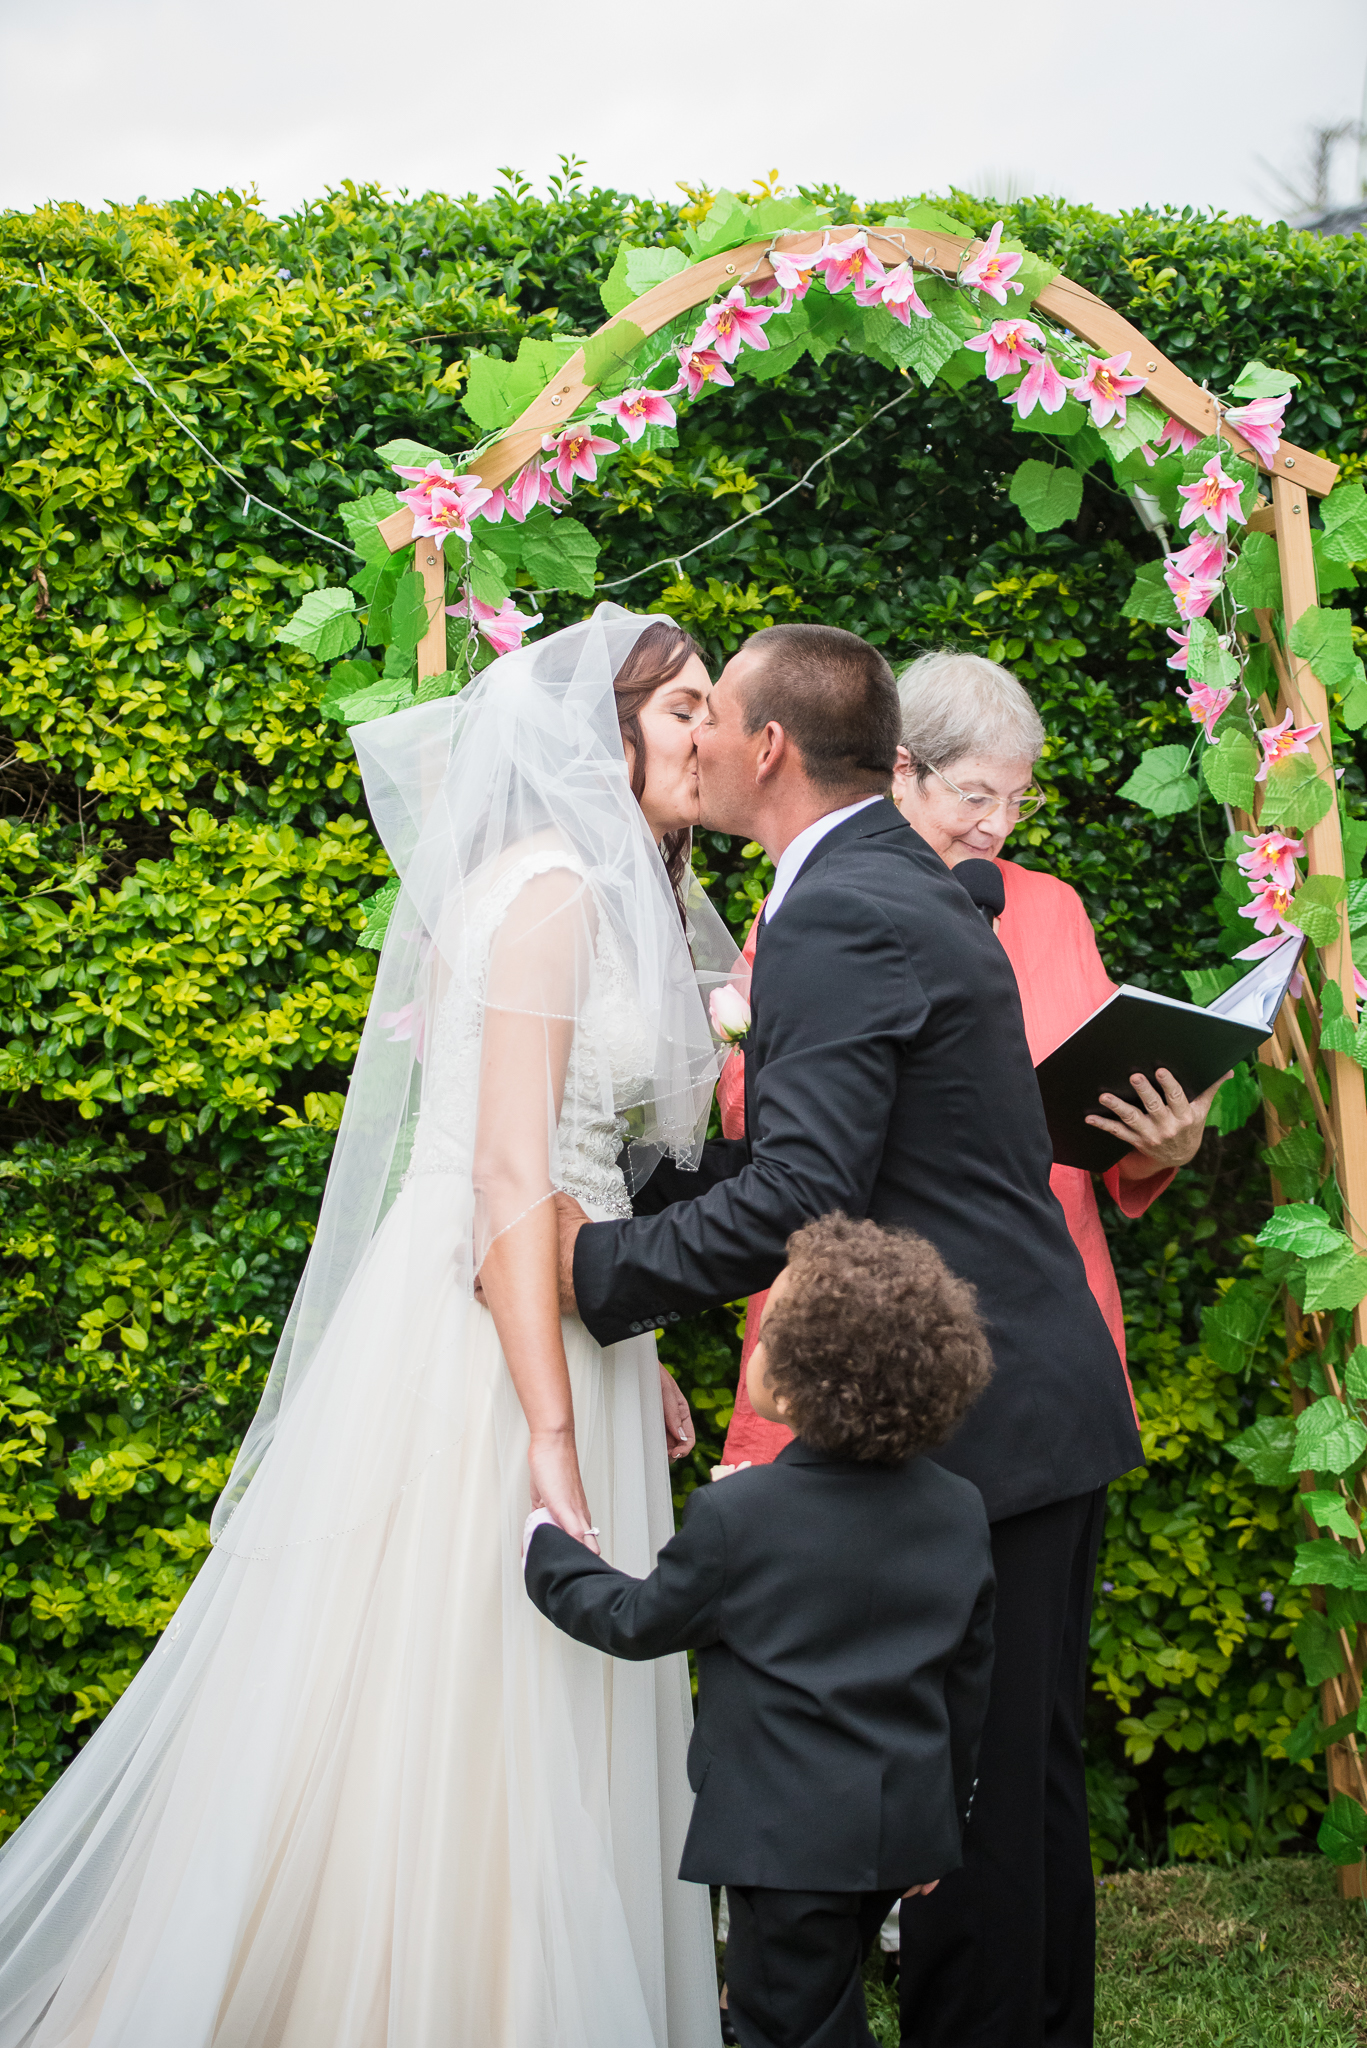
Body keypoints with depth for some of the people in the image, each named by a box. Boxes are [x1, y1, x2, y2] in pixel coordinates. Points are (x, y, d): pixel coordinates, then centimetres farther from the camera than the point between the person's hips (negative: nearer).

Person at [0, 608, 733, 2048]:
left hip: (561, 1323, 9)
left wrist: (635, 1364, 15)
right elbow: (507, 1174, -19)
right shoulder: (547, 881, -12)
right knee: (449, 1704, -3)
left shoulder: (616, 893, 17)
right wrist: (553, 1439, -22)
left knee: (548, 1742, 12)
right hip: (483, 1344, -9)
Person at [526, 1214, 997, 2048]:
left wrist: (545, 1544, 12)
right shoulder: (961, 1512, -1)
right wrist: (941, 1819, 20)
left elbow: (635, 1620, -4)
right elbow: (968, 1682, 8)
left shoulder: (736, 1519, -19)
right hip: (905, 1826, 7)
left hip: (792, 1841, -7)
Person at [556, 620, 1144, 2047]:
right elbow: (819, 1138, 17)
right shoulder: (912, 884, 14)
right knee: (1029, 1766, 19)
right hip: (1046, 1396, 10)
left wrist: (597, 1267, -17)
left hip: (971, 1421, -10)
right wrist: (621, 1192, 13)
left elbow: (799, 1196, -26)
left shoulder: (836, 918, -18)